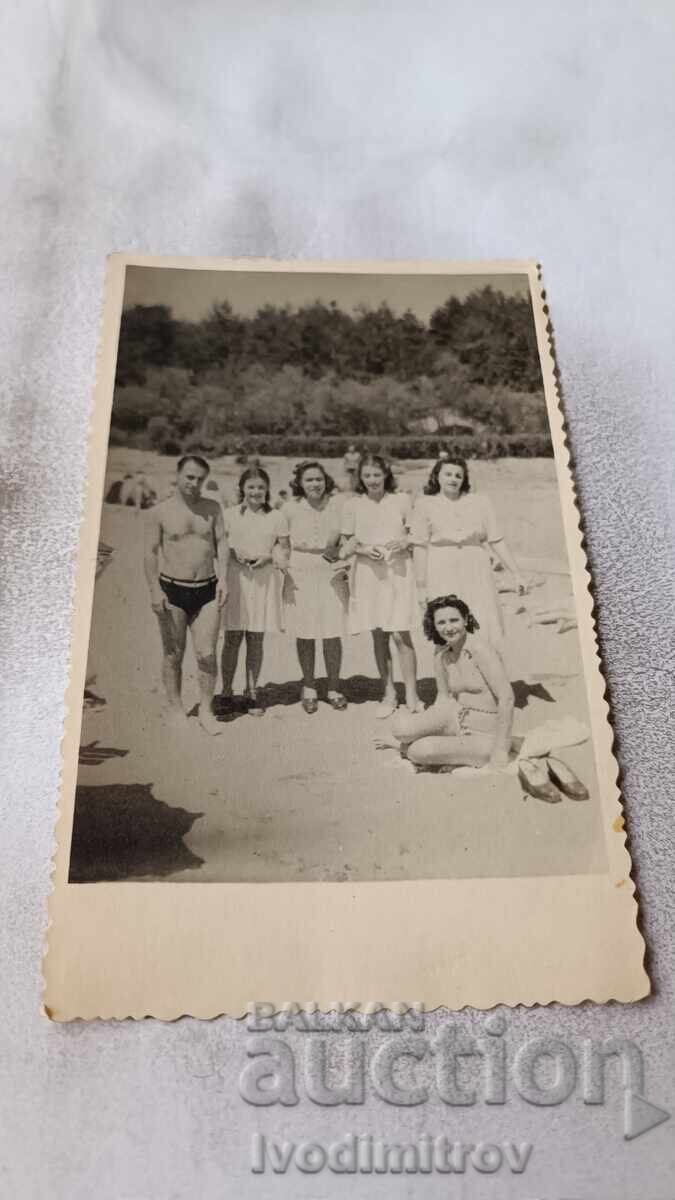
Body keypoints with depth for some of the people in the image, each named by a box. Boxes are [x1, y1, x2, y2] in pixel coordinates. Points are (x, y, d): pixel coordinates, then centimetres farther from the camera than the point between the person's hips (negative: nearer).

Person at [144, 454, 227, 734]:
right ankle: (175, 709, 21)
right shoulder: (159, 512, -1)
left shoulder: (213, 508, 8)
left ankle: (206, 711, 10)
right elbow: (151, 553, -3)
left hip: (207, 591, 2)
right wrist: (155, 590, -12)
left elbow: (221, 543, 6)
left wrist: (222, 577, -8)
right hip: (172, 591, -2)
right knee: (174, 655, 6)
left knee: (207, 654, -3)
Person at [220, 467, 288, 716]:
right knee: (233, 637, 1)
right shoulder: (230, 515, 4)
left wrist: (268, 557, -11)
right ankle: (226, 691, 13)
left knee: (256, 639, 6)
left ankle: (251, 691, 18)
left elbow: (285, 550, 8)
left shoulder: (275, 517, 5)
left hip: (263, 581, 1)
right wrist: (233, 553, -11)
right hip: (235, 579, 0)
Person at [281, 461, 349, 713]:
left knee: (333, 634, 1)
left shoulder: (337, 504, -1)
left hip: (331, 573, 0)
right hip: (300, 574, 0)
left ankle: (333, 688, 19)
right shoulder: (290, 508, -2)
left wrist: (345, 561, -2)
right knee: (305, 634, 5)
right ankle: (309, 687, 24)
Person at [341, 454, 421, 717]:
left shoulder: (401, 500, 2)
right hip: (368, 572, 2)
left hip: (398, 570, -2)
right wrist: (363, 548, -11)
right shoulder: (352, 504, 4)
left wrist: (404, 542, -12)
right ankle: (388, 693, 20)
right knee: (378, 635, 7)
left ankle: (412, 696, 4)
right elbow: (346, 542, 8)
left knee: (400, 634, -7)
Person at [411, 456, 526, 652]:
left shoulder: (480, 502, 8)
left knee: (486, 630, -3)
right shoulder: (425, 504, 4)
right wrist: (421, 586, 1)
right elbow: (420, 547, 3)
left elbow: (496, 540, 8)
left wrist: (516, 574, 5)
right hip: (442, 576, -1)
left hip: (476, 573, 2)